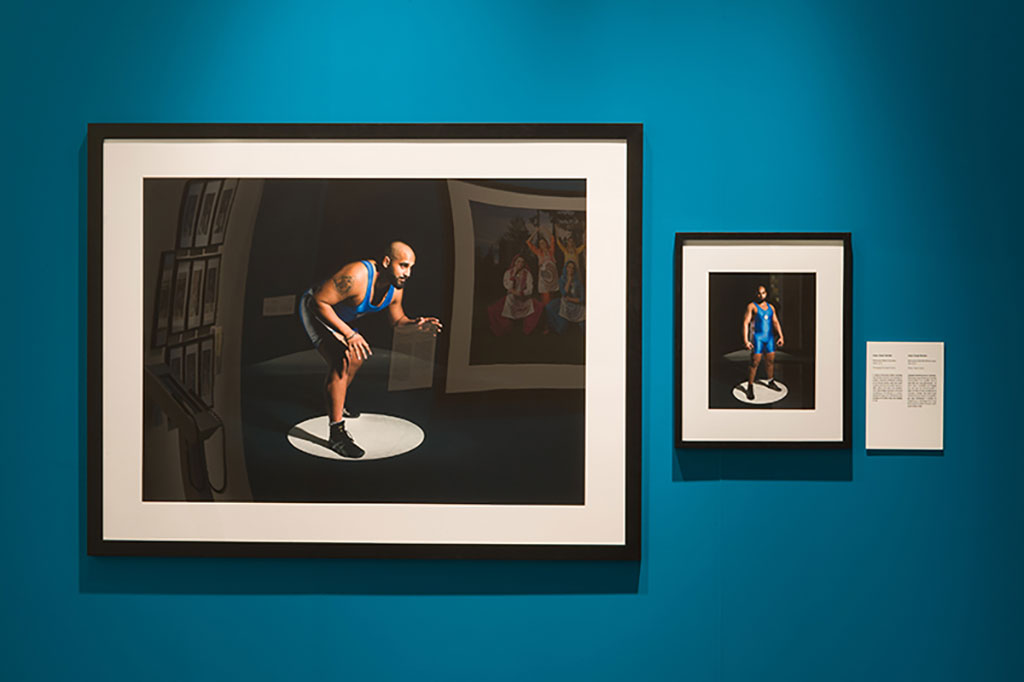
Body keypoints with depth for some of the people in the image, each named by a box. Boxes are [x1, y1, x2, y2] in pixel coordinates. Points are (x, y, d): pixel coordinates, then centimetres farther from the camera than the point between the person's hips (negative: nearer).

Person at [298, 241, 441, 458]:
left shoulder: (395, 288, -11)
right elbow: (319, 301, -35)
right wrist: (348, 334, -39)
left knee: (356, 358, 23)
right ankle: (336, 434, -23)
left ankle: (336, 406, 49)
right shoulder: (355, 276, -37)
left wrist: (416, 323, -18)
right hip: (314, 310, -9)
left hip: (339, 318, 9)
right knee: (341, 361, -25)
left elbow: (397, 319, 5)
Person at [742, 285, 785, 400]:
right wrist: (745, 340, -20)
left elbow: (776, 322, 10)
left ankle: (771, 383, 28)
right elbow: (746, 323, -11)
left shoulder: (771, 307, 11)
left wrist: (781, 336, -2)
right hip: (757, 337, -5)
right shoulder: (752, 306, -5)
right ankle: (750, 387, -4)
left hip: (770, 337, 5)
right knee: (755, 362, -9)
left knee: (770, 360, 11)